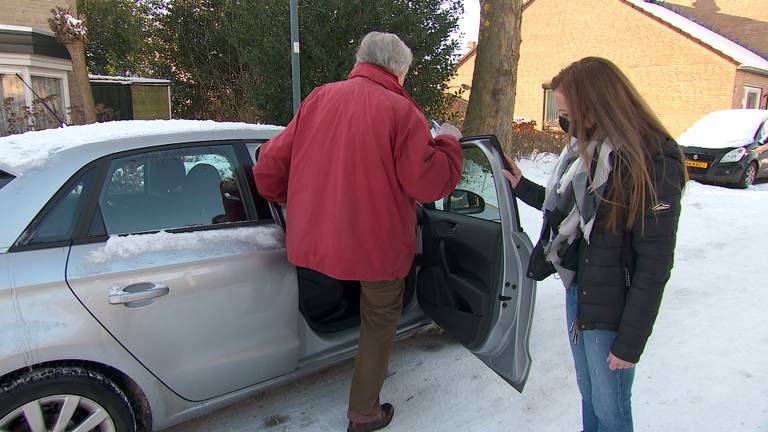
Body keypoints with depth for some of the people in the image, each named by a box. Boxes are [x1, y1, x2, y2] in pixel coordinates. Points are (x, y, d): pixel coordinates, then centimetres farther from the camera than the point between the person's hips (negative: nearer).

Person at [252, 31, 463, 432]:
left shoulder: (318, 99, 2)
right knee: (379, 322, 17)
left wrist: (292, 200, 23)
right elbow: (430, 184, -15)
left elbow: (269, 167, 4)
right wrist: (448, 142, 3)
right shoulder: (399, 110, -14)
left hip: (316, 235, 5)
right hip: (379, 243, -4)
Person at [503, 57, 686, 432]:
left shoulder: (654, 163, -19)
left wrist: (631, 341, -16)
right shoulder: (588, 148, 5)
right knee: (588, 395, 22)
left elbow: (655, 264, -19)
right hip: (578, 292, 8)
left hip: (612, 309, -7)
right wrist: (522, 187, 15)